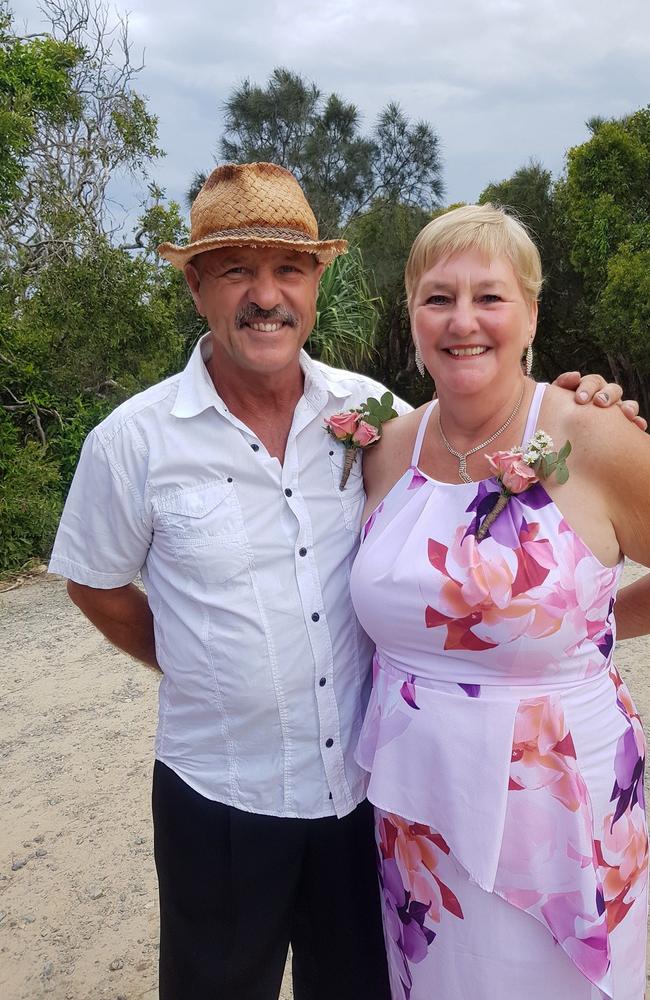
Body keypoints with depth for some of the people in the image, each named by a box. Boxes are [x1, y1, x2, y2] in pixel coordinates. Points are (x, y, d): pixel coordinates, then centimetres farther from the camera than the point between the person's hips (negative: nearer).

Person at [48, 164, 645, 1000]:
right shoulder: (133, 441, -12)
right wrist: (199, 670, 1)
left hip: (364, 783, 2)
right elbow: (95, 585, 1)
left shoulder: (368, 408, -5)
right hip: (219, 797, -1)